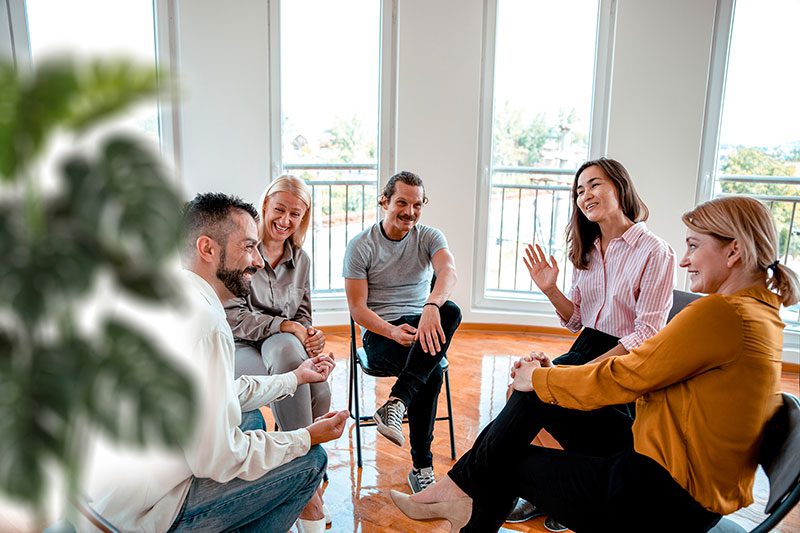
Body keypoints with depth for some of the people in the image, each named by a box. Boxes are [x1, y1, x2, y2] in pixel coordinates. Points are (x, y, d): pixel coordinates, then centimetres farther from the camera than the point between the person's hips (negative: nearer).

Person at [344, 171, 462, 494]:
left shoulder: (429, 237, 4)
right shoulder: (360, 246, -2)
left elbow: (449, 271, -21)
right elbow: (357, 309, -6)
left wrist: (431, 307, -45)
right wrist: (393, 332, -26)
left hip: (421, 324, 3)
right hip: (380, 333, -3)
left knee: (450, 311, -34)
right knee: (431, 372, -32)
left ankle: (396, 403, -35)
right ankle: (422, 467, -21)